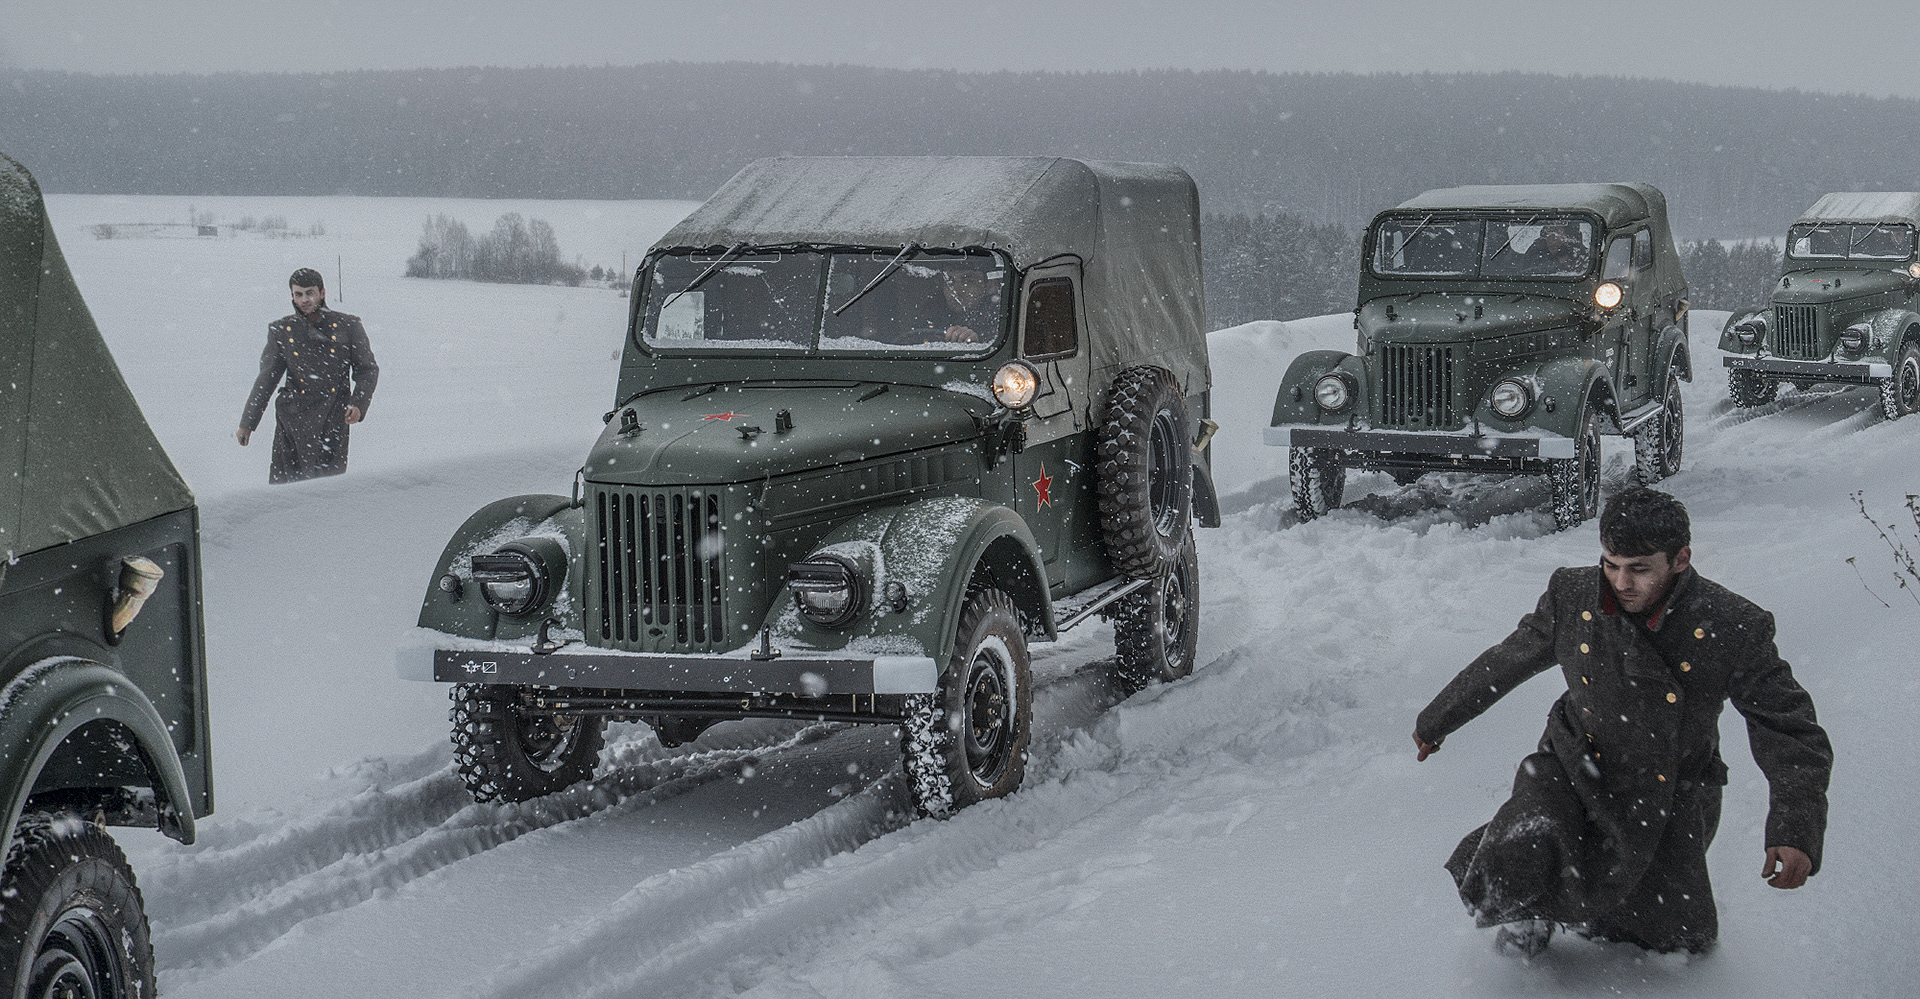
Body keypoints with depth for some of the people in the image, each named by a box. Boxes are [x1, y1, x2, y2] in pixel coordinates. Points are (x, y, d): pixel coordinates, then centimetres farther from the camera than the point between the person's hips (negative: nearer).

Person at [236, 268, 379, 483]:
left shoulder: (347, 326, 5)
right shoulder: (281, 332, 9)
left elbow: (367, 369, 11)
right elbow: (266, 379, 13)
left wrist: (358, 404, -7)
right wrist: (247, 423, 9)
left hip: (334, 418, -1)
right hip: (294, 417, 1)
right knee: (284, 481, -6)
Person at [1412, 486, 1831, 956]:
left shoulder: (1733, 629, -22)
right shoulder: (1572, 597, -14)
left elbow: (1791, 734, -20)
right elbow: (1502, 665, 4)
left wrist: (1796, 831, -37)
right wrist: (1435, 722, 17)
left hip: (1670, 798, 0)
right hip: (1574, 769, 0)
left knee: (1681, 943, 12)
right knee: (1508, 876, -26)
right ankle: (1526, 916, 12)